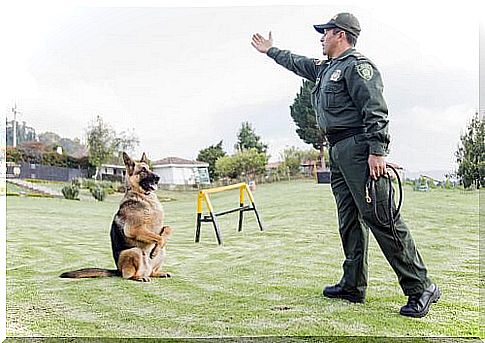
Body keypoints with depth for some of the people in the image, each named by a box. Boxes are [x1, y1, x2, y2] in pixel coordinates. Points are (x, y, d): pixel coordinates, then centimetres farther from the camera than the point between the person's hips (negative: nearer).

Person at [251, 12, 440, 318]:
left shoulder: (357, 65, -5)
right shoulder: (325, 69, 23)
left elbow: (376, 110, -16)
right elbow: (297, 63, 42)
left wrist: (377, 151, -24)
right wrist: (270, 50, 51)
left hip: (359, 149, -10)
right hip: (338, 153, 10)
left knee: (381, 218, -12)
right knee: (350, 221, 10)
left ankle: (420, 287, -6)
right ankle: (353, 286, 18)